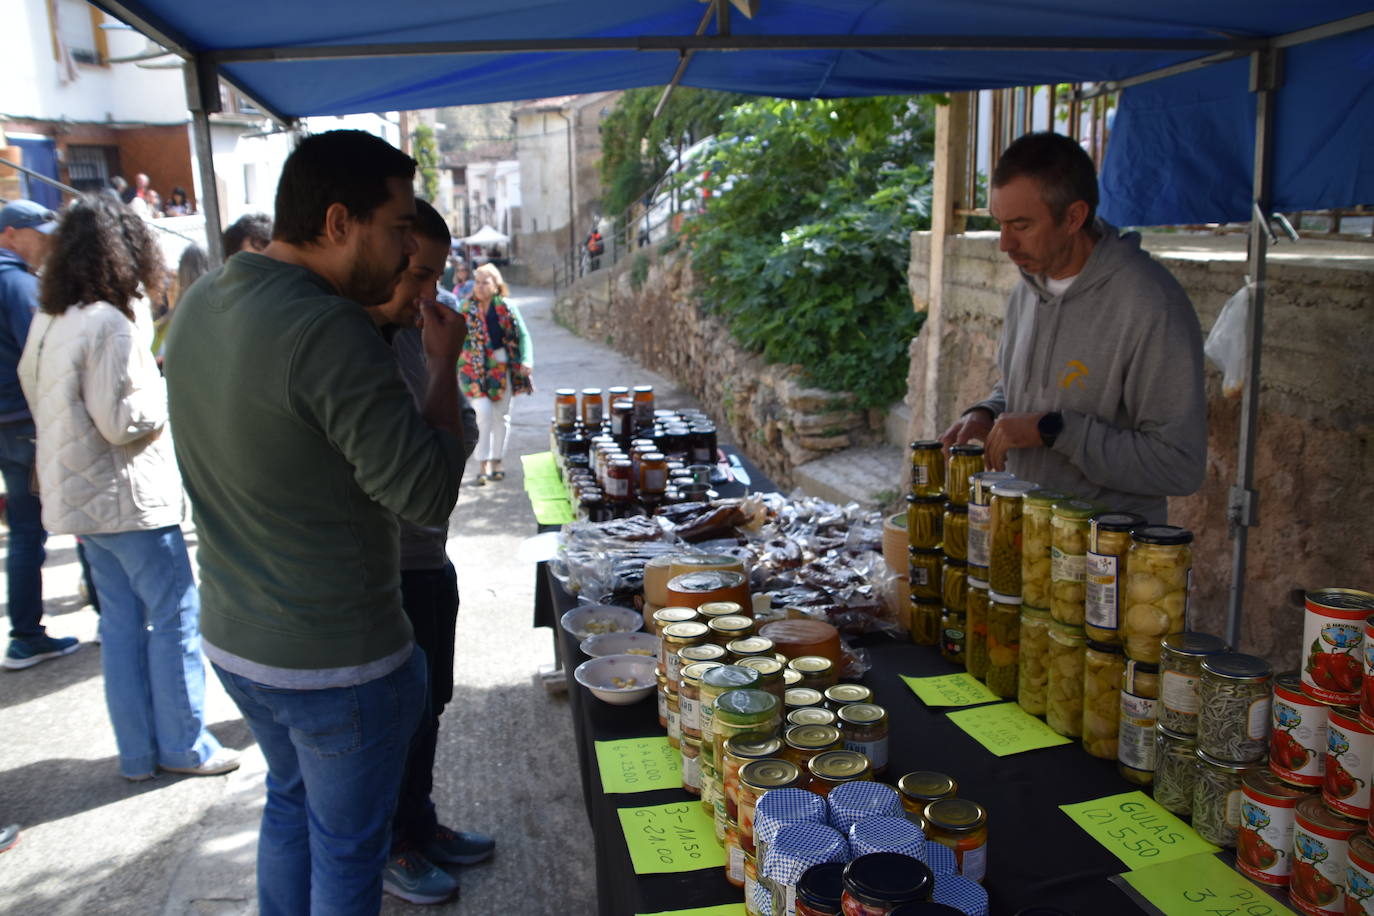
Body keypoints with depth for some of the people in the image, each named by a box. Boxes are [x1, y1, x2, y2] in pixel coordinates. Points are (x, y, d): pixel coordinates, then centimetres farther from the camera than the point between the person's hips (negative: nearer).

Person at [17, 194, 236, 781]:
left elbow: (33, 388, 20)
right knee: (175, 615, 2)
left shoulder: (49, 320, 9)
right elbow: (122, 421, -21)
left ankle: (138, 752, 23)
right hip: (130, 495, -9)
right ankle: (183, 745, 13)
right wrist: (166, 391, -4)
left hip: (82, 494, 9)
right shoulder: (108, 322, -18)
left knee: (121, 618, 14)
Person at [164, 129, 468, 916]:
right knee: (347, 850, 14)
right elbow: (429, 494, -25)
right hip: (336, 661, -8)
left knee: (292, 798, 29)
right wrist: (445, 363, -12)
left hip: (232, 639, 8)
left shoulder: (198, 305, 1)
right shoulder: (328, 330, -27)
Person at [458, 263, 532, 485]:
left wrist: (526, 360, -19)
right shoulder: (466, 308, 0)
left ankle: (496, 461, 22)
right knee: (483, 412, -12)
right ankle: (484, 464, -5)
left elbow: (523, 335, -4)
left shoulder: (507, 308, -2)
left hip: (502, 367, 1)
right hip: (474, 369, -1)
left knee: (501, 415, 8)